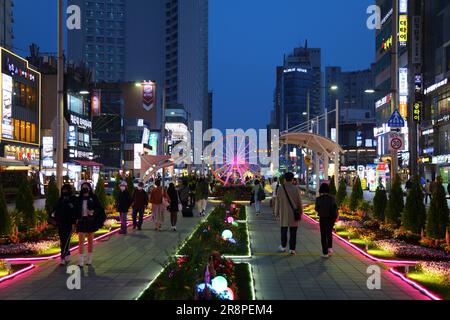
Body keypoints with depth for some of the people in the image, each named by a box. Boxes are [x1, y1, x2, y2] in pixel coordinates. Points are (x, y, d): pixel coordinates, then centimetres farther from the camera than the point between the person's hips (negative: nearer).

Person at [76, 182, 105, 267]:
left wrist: (93, 212, -18)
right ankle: (81, 262, -3)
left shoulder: (93, 198, -2)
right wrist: (77, 219, -2)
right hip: (82, 221, 1)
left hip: (91, 221, -1)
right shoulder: (80, 199, 4)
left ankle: (89, 260, 21)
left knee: (90, 240, 10)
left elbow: (100, 208, -2)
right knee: (81, 241, -4)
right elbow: (76, 210, 8)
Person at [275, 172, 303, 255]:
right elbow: (299, 202, -3)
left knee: (284, 231, 16)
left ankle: (283, 247, 24)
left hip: (283, 214, 1)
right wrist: (300, 213, 8)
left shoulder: (280, 188, -5)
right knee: (293, 232, 5)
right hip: (293, 214, -1)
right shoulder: (296, 189, -8)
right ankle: (292, 249, 7)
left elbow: (277, 202, 0)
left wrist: (277, 212, 11)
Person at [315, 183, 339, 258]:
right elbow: (335, 208, -4)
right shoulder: (332, 198, -7)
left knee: (323, 235, 8)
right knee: (329, 233, 23)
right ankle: (330, 248, 10)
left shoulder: (319, 199, -12)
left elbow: (317, 209, -1)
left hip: (323, 218, -2)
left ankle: (325, 252, 9)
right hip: (331, 218, 2)